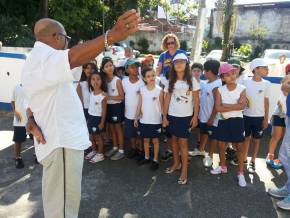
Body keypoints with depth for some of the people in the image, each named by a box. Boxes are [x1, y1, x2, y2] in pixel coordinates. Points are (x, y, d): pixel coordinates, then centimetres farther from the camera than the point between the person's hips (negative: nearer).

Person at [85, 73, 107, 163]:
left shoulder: (103, 95, -19)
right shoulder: (91, 93, 1)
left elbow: (104, 111, -16)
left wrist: (102, 122, -16)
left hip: (98, 118, -6)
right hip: (90, 117, 7)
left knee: (98, 136, 6)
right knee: (91, 136, 18)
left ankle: (100, 154, 21)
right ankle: (94, 151, 38)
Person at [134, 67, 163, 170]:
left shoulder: (159, 90, -8)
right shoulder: (142, 89, 0)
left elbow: (162, 105, -3)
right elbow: (139, 105, 4)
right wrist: (136, 118, 5)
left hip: (155, 120, -3)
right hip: (144, 120, 3)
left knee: (155, 140, 9)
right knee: (145, 139, 16)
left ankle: (155, 160, 22)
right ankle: (146, 157, 34)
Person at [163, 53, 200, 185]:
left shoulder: (192, 80, -3)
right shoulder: (171, 81, 5)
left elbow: (196, 100, -2)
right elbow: (167, 100, 5)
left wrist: (195, 116, -6)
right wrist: (164, 117, 2)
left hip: (186, 116, -3)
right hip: (172, 116, 4)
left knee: (183, 143, -3)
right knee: (174, 140, 14)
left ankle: (184, 171, 7)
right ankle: (176, 164, 32)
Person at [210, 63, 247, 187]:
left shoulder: (241, 89, -6)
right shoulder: (220, 90, -3)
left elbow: (242, 106, -19)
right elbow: (218, 108, -12)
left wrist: (225, 105, -18)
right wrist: (234, 107, -15)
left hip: (237, 121, -2)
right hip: (223, 121, 2)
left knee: (239, 147, 4)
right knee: (220, 145, 13)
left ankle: (241, 173, 17)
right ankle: (223, 167, 36)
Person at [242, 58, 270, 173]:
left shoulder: (266, 84, -2)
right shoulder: (245, 82, -6)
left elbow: (266, 102, 2)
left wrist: (266, 119, 1)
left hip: (259, 117, 1)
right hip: (246, 115, 0)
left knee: (256, 139, 10)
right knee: (246, 138, 12)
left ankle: (253, 161, 23)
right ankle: (244, 157, 30)